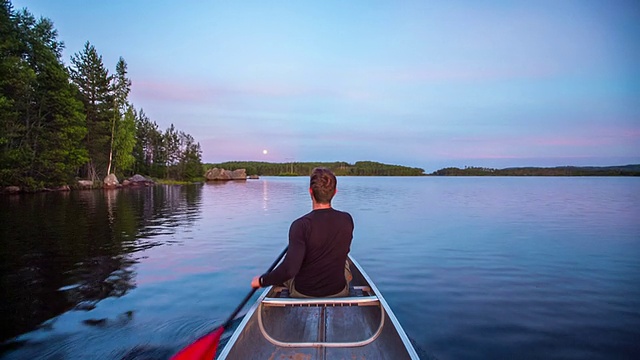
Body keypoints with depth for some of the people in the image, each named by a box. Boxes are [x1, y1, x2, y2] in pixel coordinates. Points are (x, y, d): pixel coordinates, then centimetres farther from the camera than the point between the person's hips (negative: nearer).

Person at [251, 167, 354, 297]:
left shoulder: (301, 225, -26)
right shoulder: (347, 220, -13)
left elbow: (289, 269, -31)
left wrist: (262, 281, -16)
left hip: (302, 293, -2)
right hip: (339, 293, 3)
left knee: (283, 274, 30)